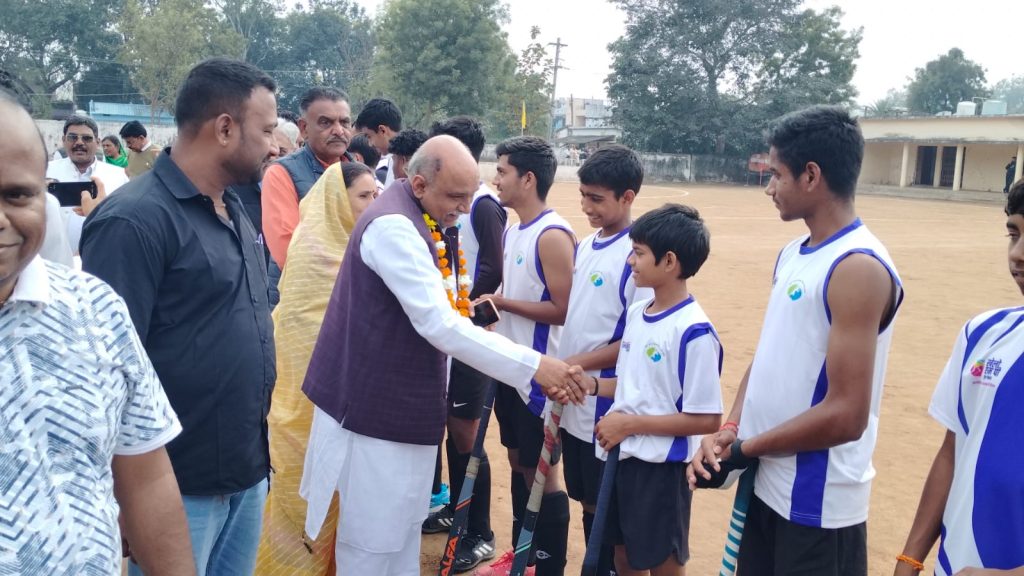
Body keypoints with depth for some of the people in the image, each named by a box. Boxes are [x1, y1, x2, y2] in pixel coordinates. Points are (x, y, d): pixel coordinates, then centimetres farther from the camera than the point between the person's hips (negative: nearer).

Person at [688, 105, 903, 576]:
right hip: (763, 483, 8)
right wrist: (729, 429, -3)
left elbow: (846, 415, -24)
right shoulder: (793, 254, 8)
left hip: (818, 503, -8)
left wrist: (743, 449, -14)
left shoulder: (858, 268, -20)